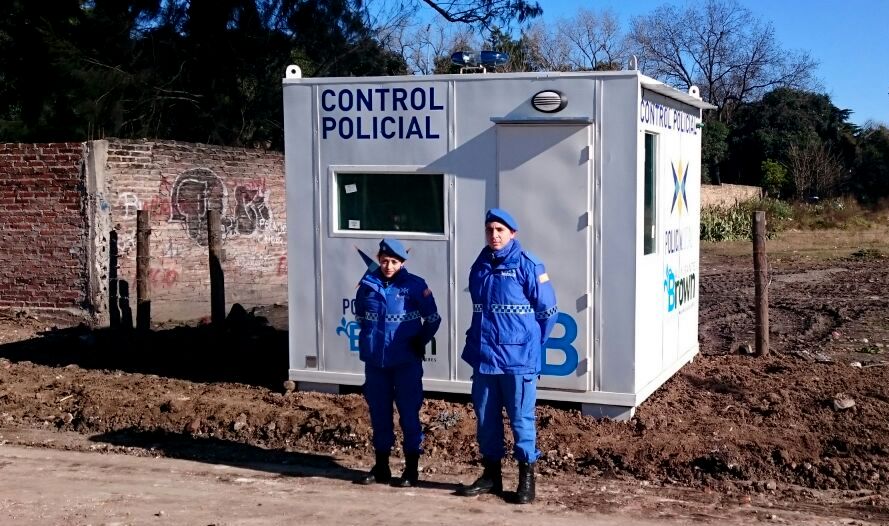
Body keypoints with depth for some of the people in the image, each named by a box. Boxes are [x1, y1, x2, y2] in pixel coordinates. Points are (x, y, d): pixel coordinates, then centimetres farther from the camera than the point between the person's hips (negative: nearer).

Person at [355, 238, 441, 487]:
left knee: (409, 413, 1)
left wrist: (420, 342, 0)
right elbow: (360, 315, 19)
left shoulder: (415, 285, -7)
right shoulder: (367, 284, 1)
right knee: (379, 413, 11)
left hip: (406, 362, -3)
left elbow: (432, 319, 3)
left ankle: (412, 469, 12)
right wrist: (371, 338, 12)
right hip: (375, 360, 3)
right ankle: (381, 467, 23)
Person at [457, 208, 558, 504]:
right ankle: (491, 474, 26)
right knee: (486, 416, 12)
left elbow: (548, 310, -5)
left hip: (517, 358, -6)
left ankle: (526, 477, 13)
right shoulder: (480, 266, 9)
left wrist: (529, 343, 2)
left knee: (521, 418, 1)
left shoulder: (527, 265, -10)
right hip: (484, 357, 6)